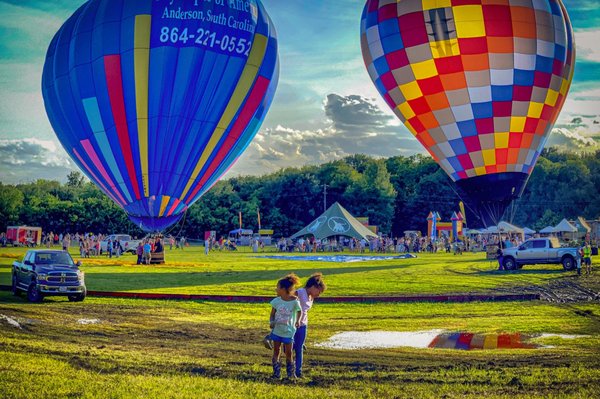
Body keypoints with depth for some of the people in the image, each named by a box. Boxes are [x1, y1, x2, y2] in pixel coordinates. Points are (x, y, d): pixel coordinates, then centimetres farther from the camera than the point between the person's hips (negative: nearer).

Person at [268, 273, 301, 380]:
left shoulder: (295, 301, -15)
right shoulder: (276, 301, -7)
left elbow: (299, 311, 4)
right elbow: (272, 314, 3)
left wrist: (298, 321, -8)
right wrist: (271, 322, -14)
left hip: (288, 331, -3)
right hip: (276, 330, 3)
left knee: (288, 353, 4)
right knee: (276, 352, 8)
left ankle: (291, 374, 20)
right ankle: (276, 374, 17)